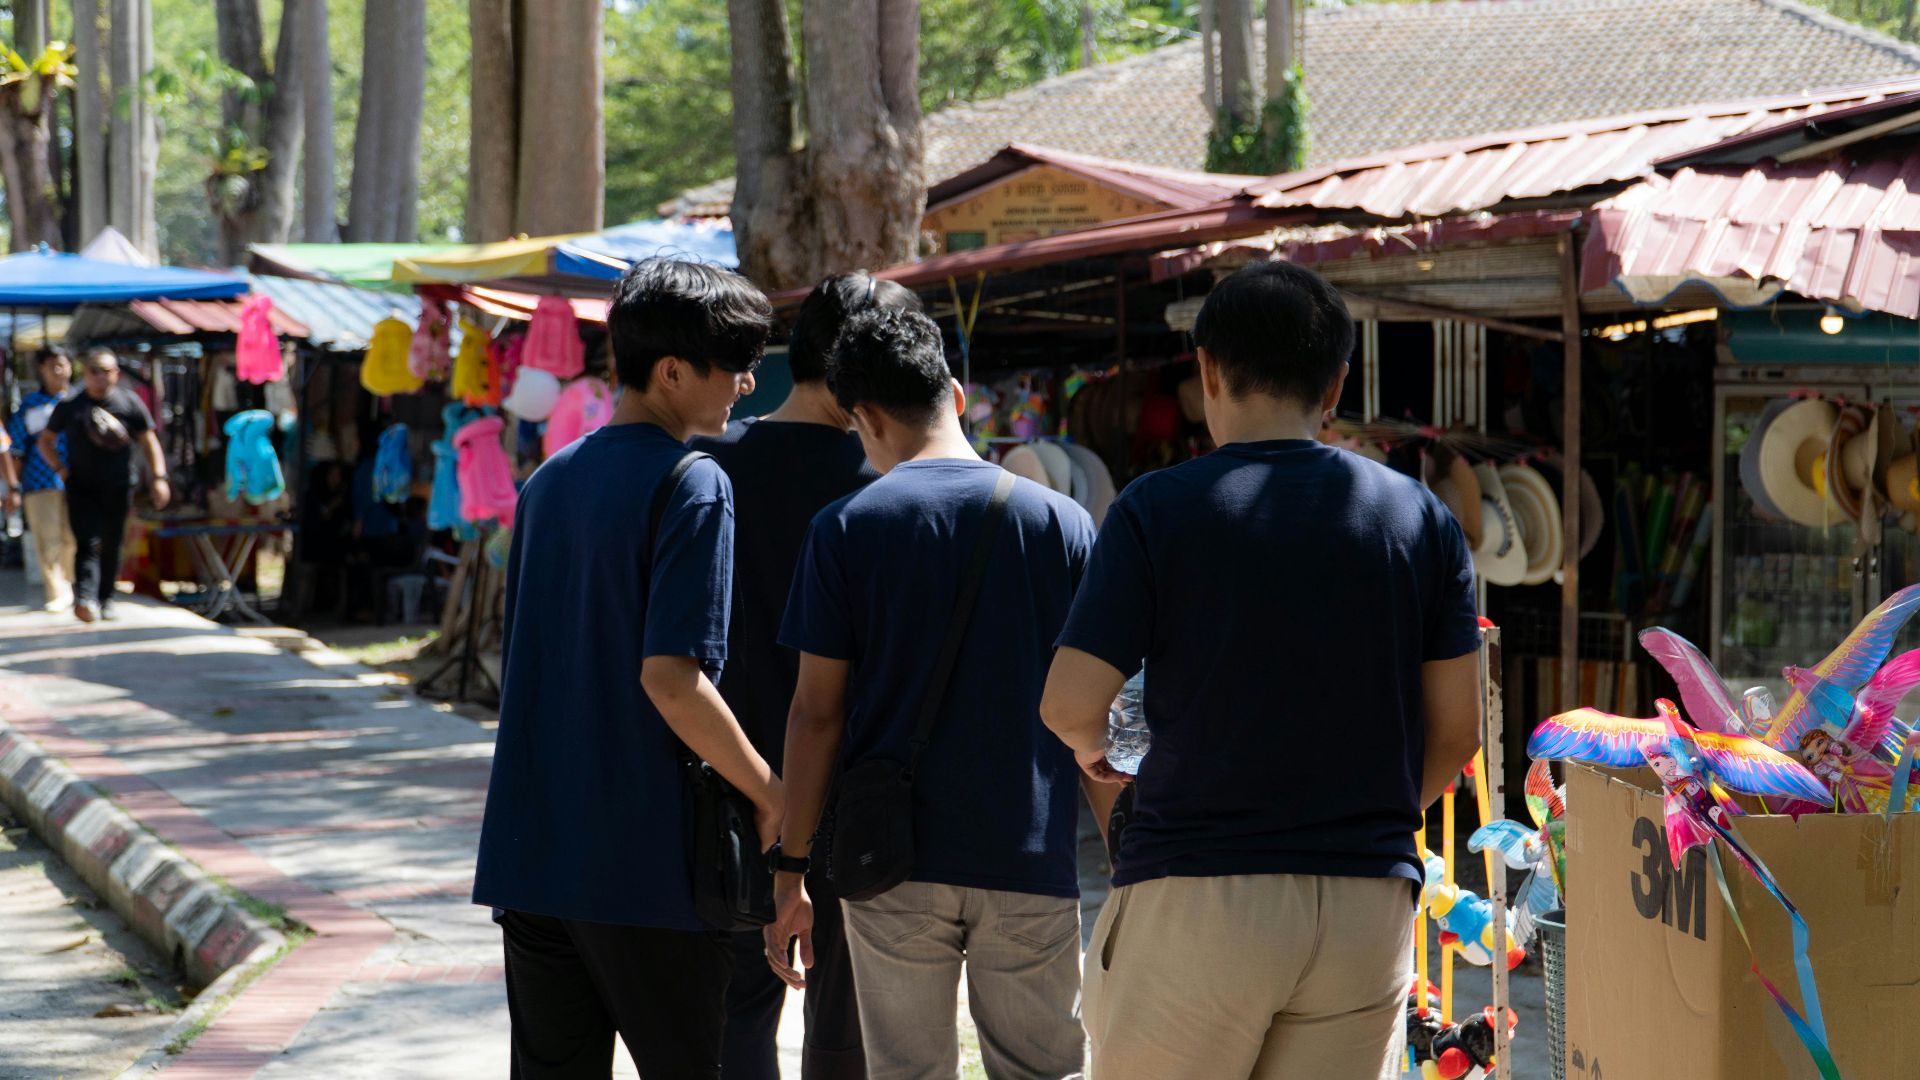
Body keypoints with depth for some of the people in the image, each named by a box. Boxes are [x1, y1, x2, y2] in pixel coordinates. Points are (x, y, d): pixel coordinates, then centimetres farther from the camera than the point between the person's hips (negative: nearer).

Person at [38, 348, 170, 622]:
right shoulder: (70, 406, 3)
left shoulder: (129, 403, 3)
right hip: (81, 487, -1)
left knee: (111, 546, 9)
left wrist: (159, 478, -5)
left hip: (118, 487, 1)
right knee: (87, 543, -16)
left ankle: (105, 598, 24)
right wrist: (60, 469, -2)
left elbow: (149, 443, 6)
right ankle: (85, 598, -30)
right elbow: (45, 441, 13)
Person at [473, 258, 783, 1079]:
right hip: (645, 859, -7)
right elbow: (671, 676, -19)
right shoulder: (693, 487, -12)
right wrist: (769, 793, -9)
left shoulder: (548, 481, 13)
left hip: (528, 853, 7)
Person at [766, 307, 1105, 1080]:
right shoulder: (1061, 523, 1)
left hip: (894, 868, 0)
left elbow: (816, 713, -2)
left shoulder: (845, 528, -1)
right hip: (1030, 868, 0)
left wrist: (791, 871, 4)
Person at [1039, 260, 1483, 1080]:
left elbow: (1070, 704, -10)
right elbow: (1456, 731, 6)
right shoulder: (1419, 518, 4)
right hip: (1369, 904, 3)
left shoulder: (1157, 510, -5)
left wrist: (1093, 750, 13)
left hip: (1195, 896, -3)